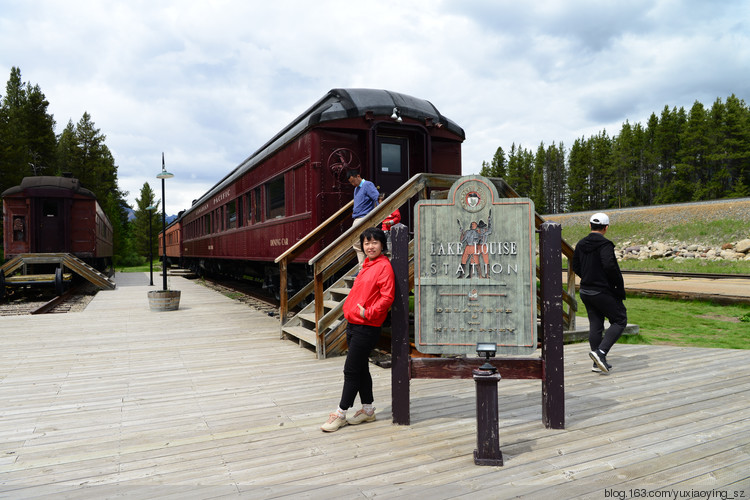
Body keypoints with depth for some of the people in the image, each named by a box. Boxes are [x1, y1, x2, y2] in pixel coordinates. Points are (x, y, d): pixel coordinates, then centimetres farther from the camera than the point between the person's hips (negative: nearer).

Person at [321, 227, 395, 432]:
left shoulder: (384, 266, -12)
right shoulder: (366, 265, 16)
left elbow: (387, 296, -19)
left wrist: (368, 313, -20)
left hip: (366, 327, -9)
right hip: (353, 324, 9)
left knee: (351, 370, -2)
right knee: (361, 369, 15)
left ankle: (341, 414, 9)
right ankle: (368, 410, 27)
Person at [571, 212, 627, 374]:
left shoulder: (581, 244, 8)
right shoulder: (605, 244, -15)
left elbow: (575, 267, 12)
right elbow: (610, 265, -26)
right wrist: (619, 285, -13)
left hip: (585, 292, 7)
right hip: (603, 292, -7)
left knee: (595, 326, 12)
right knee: (620, 320, 6)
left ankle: (598, 363, 16)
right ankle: (600, 352, -7)